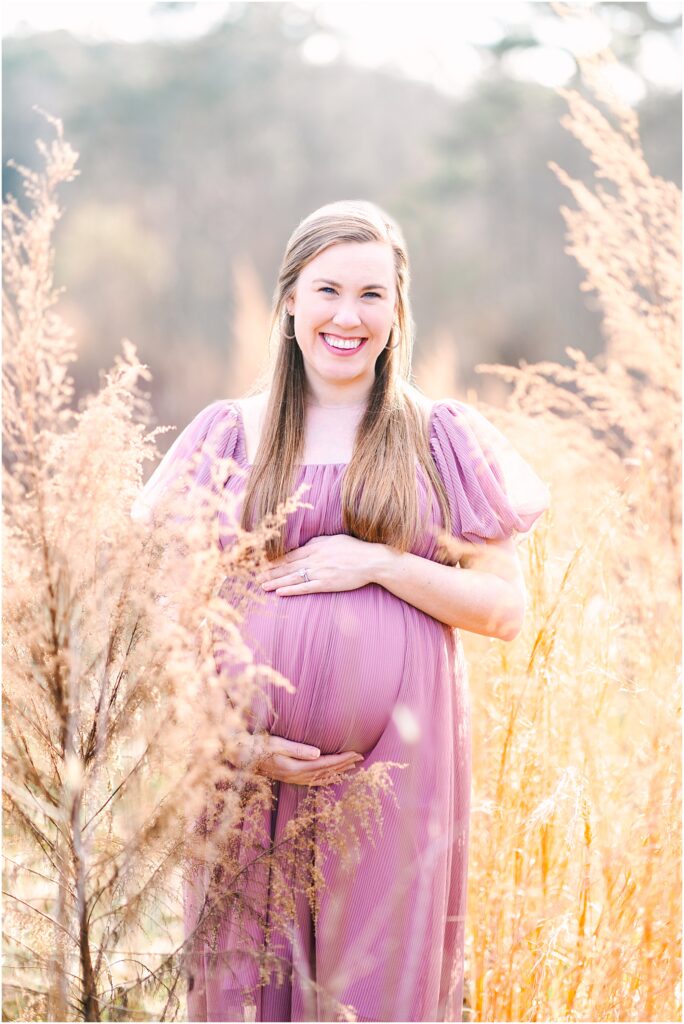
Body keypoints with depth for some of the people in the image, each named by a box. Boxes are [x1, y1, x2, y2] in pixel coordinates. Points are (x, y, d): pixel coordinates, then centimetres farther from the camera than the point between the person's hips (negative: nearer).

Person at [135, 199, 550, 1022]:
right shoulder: (227, 435, 6)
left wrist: (379, 563, -12)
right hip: (252, 762, 1)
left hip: (394, 762, -1)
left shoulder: (445, 437, 4)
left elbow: (506, 611, 1)